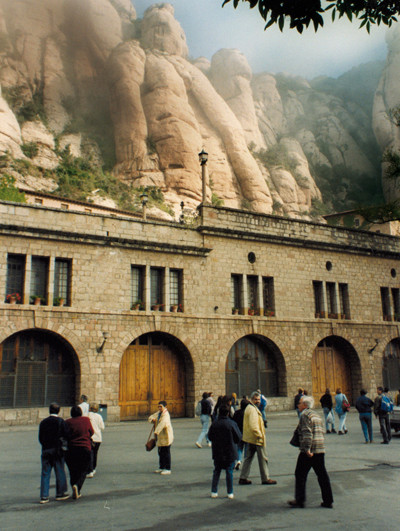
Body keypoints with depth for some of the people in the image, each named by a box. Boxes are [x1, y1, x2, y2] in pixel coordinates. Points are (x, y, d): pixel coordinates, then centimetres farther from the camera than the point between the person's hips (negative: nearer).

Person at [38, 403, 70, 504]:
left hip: (45, 450, 3)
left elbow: (40, 438, 7)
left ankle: (44, 496, 5)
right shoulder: (61, 421, -7)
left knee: (45, 473, 6)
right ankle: (60, 494, 14)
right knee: (60, 472, 8)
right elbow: (66, 435, -10)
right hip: (57, 450, -3)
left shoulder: (43, 422, 4)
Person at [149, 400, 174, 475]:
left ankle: (168, 469, 4)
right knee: (161, 453, 17)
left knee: (166, 453, -3)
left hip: (166, 437, -9)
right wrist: (152, 419, -10)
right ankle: (161, 467, 29)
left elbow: (162, 423, -36)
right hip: (160, 437, 9)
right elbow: (151, 417, 15)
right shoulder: (158, 413, 10)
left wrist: (156, 431, -47)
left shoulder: (166, 415, -20)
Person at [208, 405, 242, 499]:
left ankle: (214, 492, 13)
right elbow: (239, 437, -6)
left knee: (216, 472, 12)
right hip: (230, 453, -2)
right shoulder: (232, 424, -12)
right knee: (229, 472, 7)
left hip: (217, 453, 2)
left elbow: (210, 437, 2)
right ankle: (230, 493, 12)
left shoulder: (214, 424, -7)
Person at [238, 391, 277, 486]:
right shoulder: (253, 409, -20)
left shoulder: (249, 408, 14)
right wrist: (260, 435, -21)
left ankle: (243, 478, 15)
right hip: (257, 438, -10)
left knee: (248, 457, 12)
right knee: (263, 458, 3)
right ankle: (265, 479, 12)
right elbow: (253, 426, -28)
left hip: (250, 438, 10)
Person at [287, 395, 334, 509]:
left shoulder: (305, 414, -10)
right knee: (322, 475, 10)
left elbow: (307, 433, -20)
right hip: (320, 450, 8)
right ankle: (328, 501, 11)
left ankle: (299, 500, 6)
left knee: (300, 474, 3)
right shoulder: (316, 415, 18)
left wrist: (307, 449, -24)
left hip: (308, 452, -8)